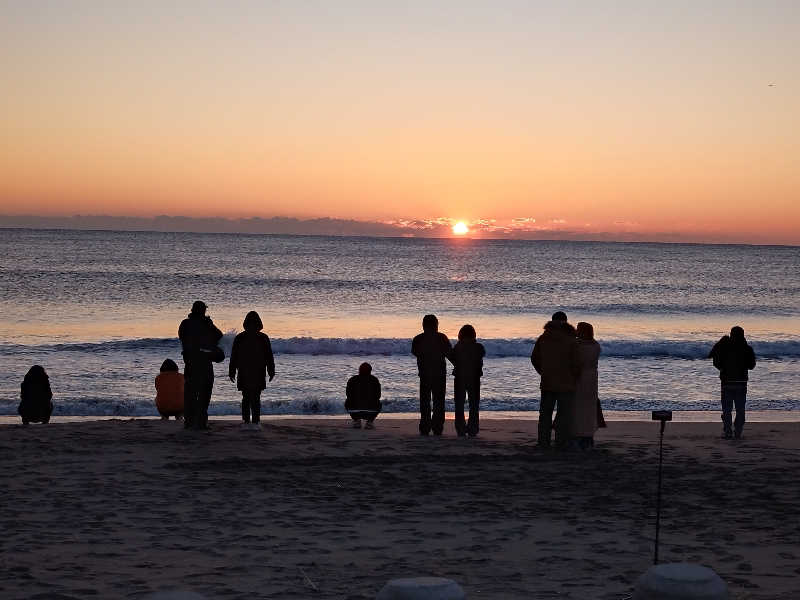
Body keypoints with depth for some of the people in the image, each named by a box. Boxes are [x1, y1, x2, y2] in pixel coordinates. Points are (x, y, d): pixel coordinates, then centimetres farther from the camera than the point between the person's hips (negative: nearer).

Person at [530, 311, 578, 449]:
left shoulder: (543, 338, 3)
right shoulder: (571, 341, -8)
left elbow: (534, 358, 9)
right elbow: (575, 364, -9)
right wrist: (574, 379, 7)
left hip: (547, 382, 3)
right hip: (566, 384, -3)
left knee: (545, 413, 11)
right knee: (563, 414, 3)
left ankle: (543, 441, 8)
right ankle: (560, 442, 1)